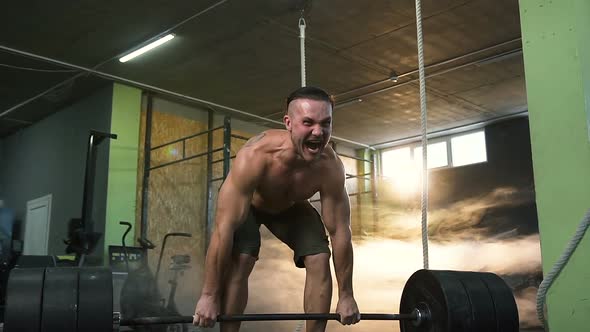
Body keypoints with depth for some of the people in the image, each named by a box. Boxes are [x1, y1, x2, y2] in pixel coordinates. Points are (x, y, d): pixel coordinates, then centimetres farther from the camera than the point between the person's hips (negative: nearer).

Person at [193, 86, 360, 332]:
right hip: (246, 205, -3)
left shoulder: (330, 166, -33)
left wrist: (346, 295, -17)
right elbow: (225, 228, -41)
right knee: (240, 261, -24)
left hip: (291, 206, 3)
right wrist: (209, 295, -37)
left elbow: (340, 231, -22)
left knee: (320, 259, -11)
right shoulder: (255, 156, -43)